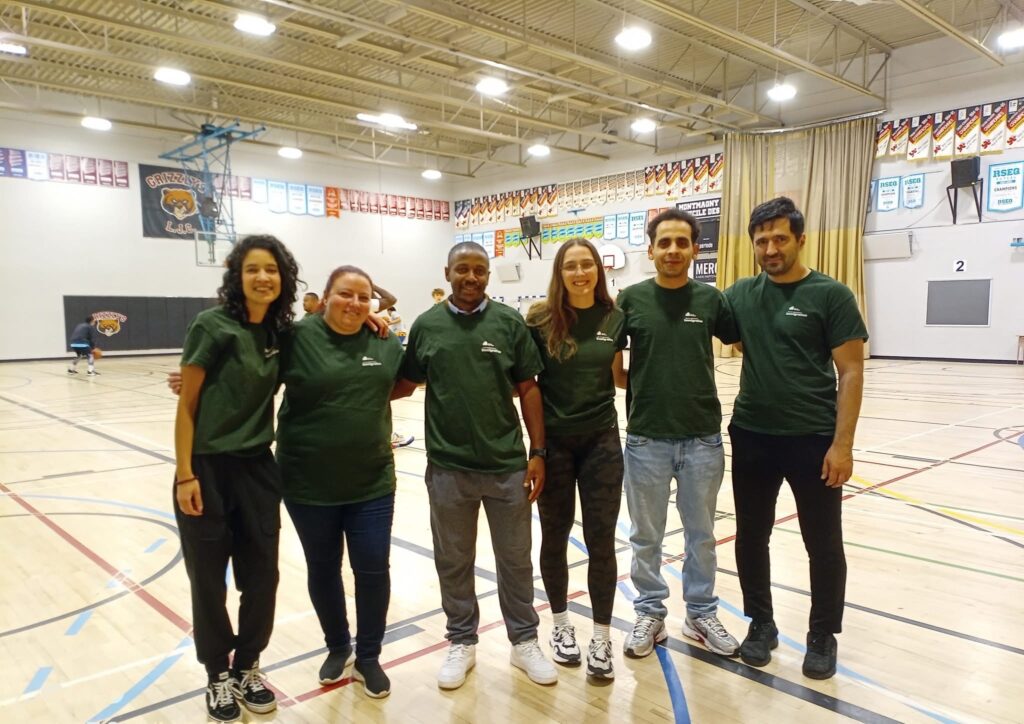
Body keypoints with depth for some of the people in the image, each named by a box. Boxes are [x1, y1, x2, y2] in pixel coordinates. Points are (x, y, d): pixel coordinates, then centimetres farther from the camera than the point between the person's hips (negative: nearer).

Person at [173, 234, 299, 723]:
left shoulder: (279, 332, 4)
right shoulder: (213, 326, -12)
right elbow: (187, 407, -9)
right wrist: (185, 475, -14)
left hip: (258, 467, 5)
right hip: (209, 468, -5)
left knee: (262, 575, 10)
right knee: (209, 580, 9)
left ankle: (247, 667, 30)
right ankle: (217, 676, 28)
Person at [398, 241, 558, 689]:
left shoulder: (510, 323, -1)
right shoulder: (426, 325, 0)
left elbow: (528, 390, 0)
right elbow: (404, 384, 9)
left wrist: (537, 453, -2)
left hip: (507, 464, 0)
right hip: (448, 467, 1)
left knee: (515, 558, 13)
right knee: (453, 561, 14)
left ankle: (524, 641, 33)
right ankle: (462, 643, 34)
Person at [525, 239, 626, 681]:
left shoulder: (615, 318, -1)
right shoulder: (540, 319, -7)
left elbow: (619, 375, 10)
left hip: (601, 439, 1)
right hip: (554, 441, -1)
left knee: (601, 539, 5)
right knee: (555, 536, 12)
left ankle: (602, 637, 21)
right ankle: (561, 625, 33)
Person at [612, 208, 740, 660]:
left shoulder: (711, 298, 0)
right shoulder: (631, 298, -3)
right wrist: (637, 385, -5)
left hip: (703, 437, 1)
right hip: (646, 438, -1)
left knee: (700, 534, 15)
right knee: (646, 536, 11)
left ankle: (701, 615, 32)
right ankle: (650, 614, 28)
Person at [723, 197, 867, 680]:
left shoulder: (830, 295, -7)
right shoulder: (740, 295, 4)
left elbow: (851, 372, -9)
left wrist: (842, 443, -14)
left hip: (814, 439, -3)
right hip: (752, 436, 4)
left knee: (823, 543, 10)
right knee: (751, 537, 13)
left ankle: (823, 635, 30)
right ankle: (761, 624, 32)